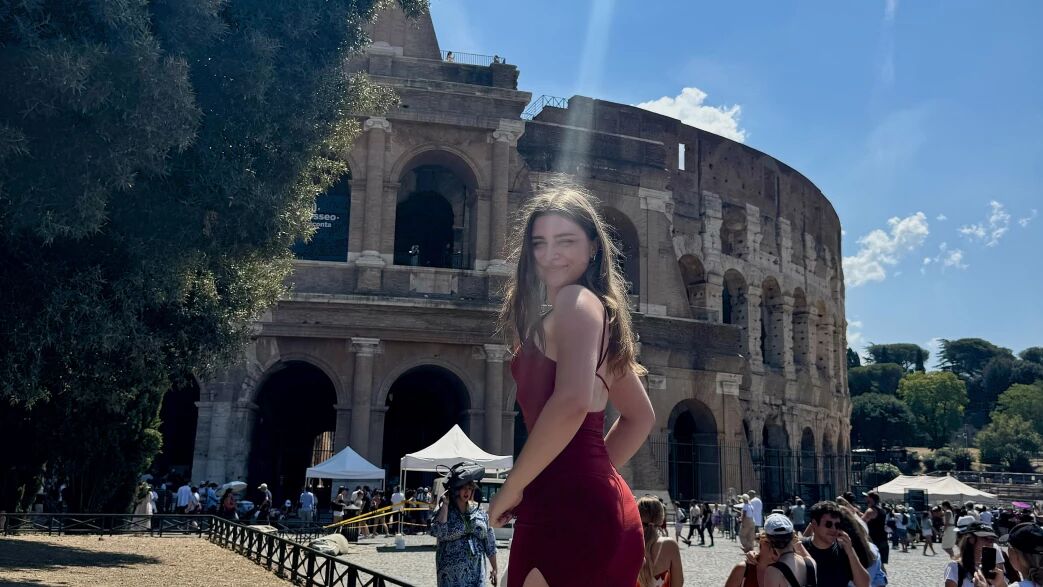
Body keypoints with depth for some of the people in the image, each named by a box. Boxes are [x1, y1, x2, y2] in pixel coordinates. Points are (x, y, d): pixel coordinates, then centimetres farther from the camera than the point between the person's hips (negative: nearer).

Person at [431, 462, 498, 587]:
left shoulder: (479, 512, 8)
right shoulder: (443, 511, -1)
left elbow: (490, 543, 13)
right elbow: (437, 532, -21)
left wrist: (494, 568, 13)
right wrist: (445, 505, -16)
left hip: (476, 572, 4)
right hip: (451, 574, -3)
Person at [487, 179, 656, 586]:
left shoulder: (576, 300, -8)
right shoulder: (600, 310, 21)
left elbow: (571, 403, -25)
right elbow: (640, 417, 28)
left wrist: (511, 489, -14)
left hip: (570, 509, -10)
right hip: (596, 509, 10)